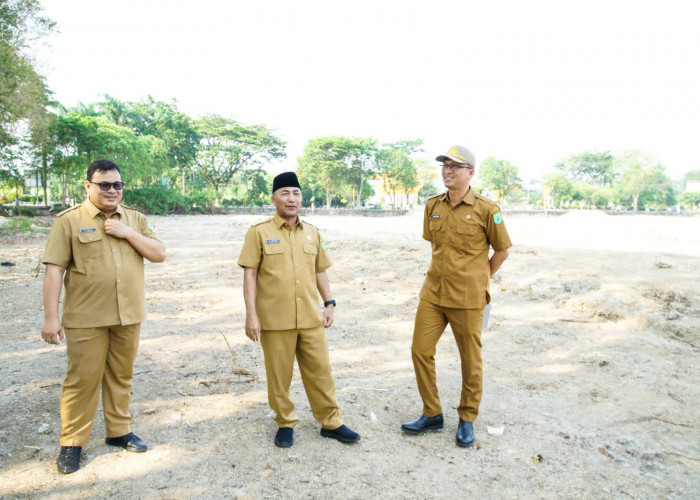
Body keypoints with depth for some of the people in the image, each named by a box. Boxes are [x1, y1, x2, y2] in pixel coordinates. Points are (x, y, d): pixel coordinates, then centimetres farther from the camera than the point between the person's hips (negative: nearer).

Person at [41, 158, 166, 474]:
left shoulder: (135, 219, 8)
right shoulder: (69, 220, -4)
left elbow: (159, 254, 1)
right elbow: (54, 270, -7)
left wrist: (128, 233, -12)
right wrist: (51, 316, -11)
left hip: (128, 316, 4)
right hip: (86, 318, -3)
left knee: (121, 376, 14)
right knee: (82, 379, 3)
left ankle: (118, 431, 29)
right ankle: (72, 443, 19)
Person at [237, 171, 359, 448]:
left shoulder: (312, 233, 11)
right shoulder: (259, 232, -2)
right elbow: (250, 274, -4)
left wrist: (329, 303, 10)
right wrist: (251, 314, -10)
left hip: (311, 318, 3)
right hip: (274, 319, -3)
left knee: (320, 371, 8)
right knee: (279, 375, 7)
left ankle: (331, 422, 23)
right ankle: (285, 423, 26)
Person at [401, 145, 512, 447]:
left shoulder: (485, 209, -9)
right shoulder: (433, 206, 5)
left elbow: (502, 251, 0)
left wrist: (479, 279, 6)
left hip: (467, 298, -4)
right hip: (433, 292, 5)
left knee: (470, 359, 8)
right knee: (420, 350, 5)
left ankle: (467, 420, 27)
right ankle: (432, 415, 23)